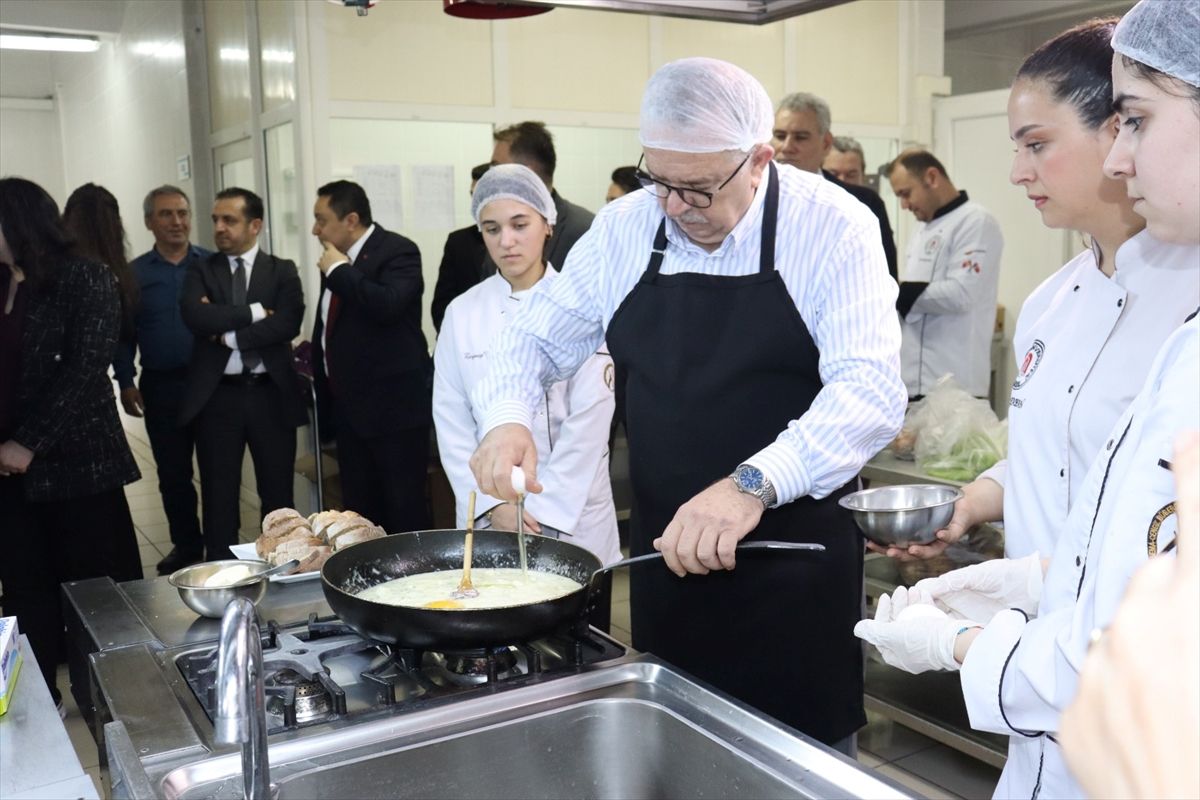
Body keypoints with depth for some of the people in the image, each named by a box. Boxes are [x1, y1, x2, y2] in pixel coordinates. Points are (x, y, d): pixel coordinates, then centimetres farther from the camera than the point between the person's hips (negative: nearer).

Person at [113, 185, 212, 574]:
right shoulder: (134, 273, 4)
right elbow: (123, 334, 4)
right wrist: (126, 383, -1)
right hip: (161, 386, 2)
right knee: (172, 473, 10)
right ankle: (186, 545, 24)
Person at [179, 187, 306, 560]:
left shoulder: (282, 271, 5)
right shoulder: (201, 271, 6)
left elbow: (287, 324, -12)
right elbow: (195, 316, -13)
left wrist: (230, 335, -12)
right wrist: (254, 312, -14)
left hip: (270, 393, 0)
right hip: (217, 395, 0)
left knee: (278, 492, 8)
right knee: (219, 495, 6)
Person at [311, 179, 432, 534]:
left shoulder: (398, 251, -11)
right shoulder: (338, 259, 13)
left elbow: (388, 304, -30)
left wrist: (339, 271, -17)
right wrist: (323, 393, 21)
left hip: (393, 405, -8)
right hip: (349, 406, 8)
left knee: (405, 508, -3)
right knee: (358, 507, 13)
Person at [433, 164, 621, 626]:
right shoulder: (463, 313, 3)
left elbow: (590, 420, -9)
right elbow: (452, 421, 3)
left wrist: (544, 511, -12)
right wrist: (494, 505, -6)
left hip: (572, 516, -2)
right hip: (487, 519, 2)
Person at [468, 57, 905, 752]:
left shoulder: (833, 228, -13)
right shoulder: (624, 227, 1)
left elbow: (869, 389, -24)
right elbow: (538, 338, 10)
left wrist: (755, 484, -38)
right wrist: (508, 417, -11)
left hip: (795, 568, -4)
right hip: (665, 555, 4)